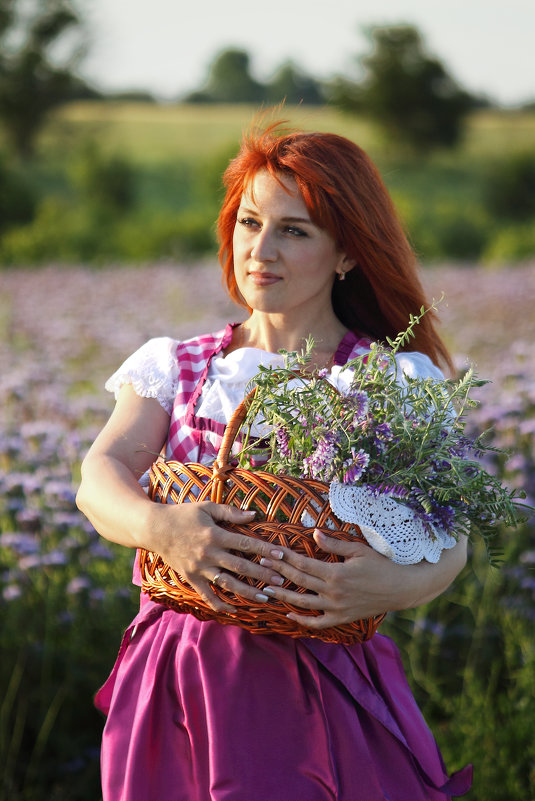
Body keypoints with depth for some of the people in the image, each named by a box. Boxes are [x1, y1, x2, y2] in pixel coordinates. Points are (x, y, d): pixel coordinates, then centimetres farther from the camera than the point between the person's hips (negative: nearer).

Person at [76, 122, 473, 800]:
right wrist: (157, 526, -31)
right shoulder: (173, 366, 8)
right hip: (173, 689, 2)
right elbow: (101, 476, -8)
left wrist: (405, 585, -33)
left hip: (317, 687, -2)